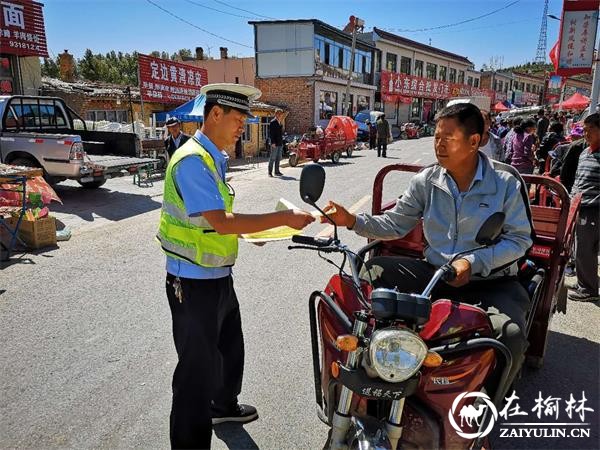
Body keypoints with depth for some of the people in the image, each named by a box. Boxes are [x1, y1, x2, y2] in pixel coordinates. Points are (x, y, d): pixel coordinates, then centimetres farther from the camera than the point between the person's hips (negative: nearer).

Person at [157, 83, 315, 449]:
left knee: (230, 346, 26)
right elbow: (221, 222, -29)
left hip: (218, 277, 10)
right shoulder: (192, 160, -22)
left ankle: (224, 405, 50)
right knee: (198, 366, 3)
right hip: (195, 283, -10)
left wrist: (250, 230, 5)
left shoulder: (214, 157, 9)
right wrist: (284, 218, -26)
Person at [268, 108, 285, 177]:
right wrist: (273, 143, -19)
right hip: (275, 144, -8)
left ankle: (277, 171, 18)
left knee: (278, 158, 11)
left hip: (280, 143, 8)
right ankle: (270, 172, -1)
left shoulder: (280, 123, 15)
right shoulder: (272, 122, -8)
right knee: (272, 158, -5)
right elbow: (271, 133, -13)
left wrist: (282, 142, 14)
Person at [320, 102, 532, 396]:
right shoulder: (427, 181, 2)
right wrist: (353, 221, -11)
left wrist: (473, 262, -20)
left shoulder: (506, 182, -6)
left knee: (510, 334, -32)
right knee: (374, 271, -16)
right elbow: (395, 223, 6)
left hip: (490, 281, -2)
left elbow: (520, 239, -5)